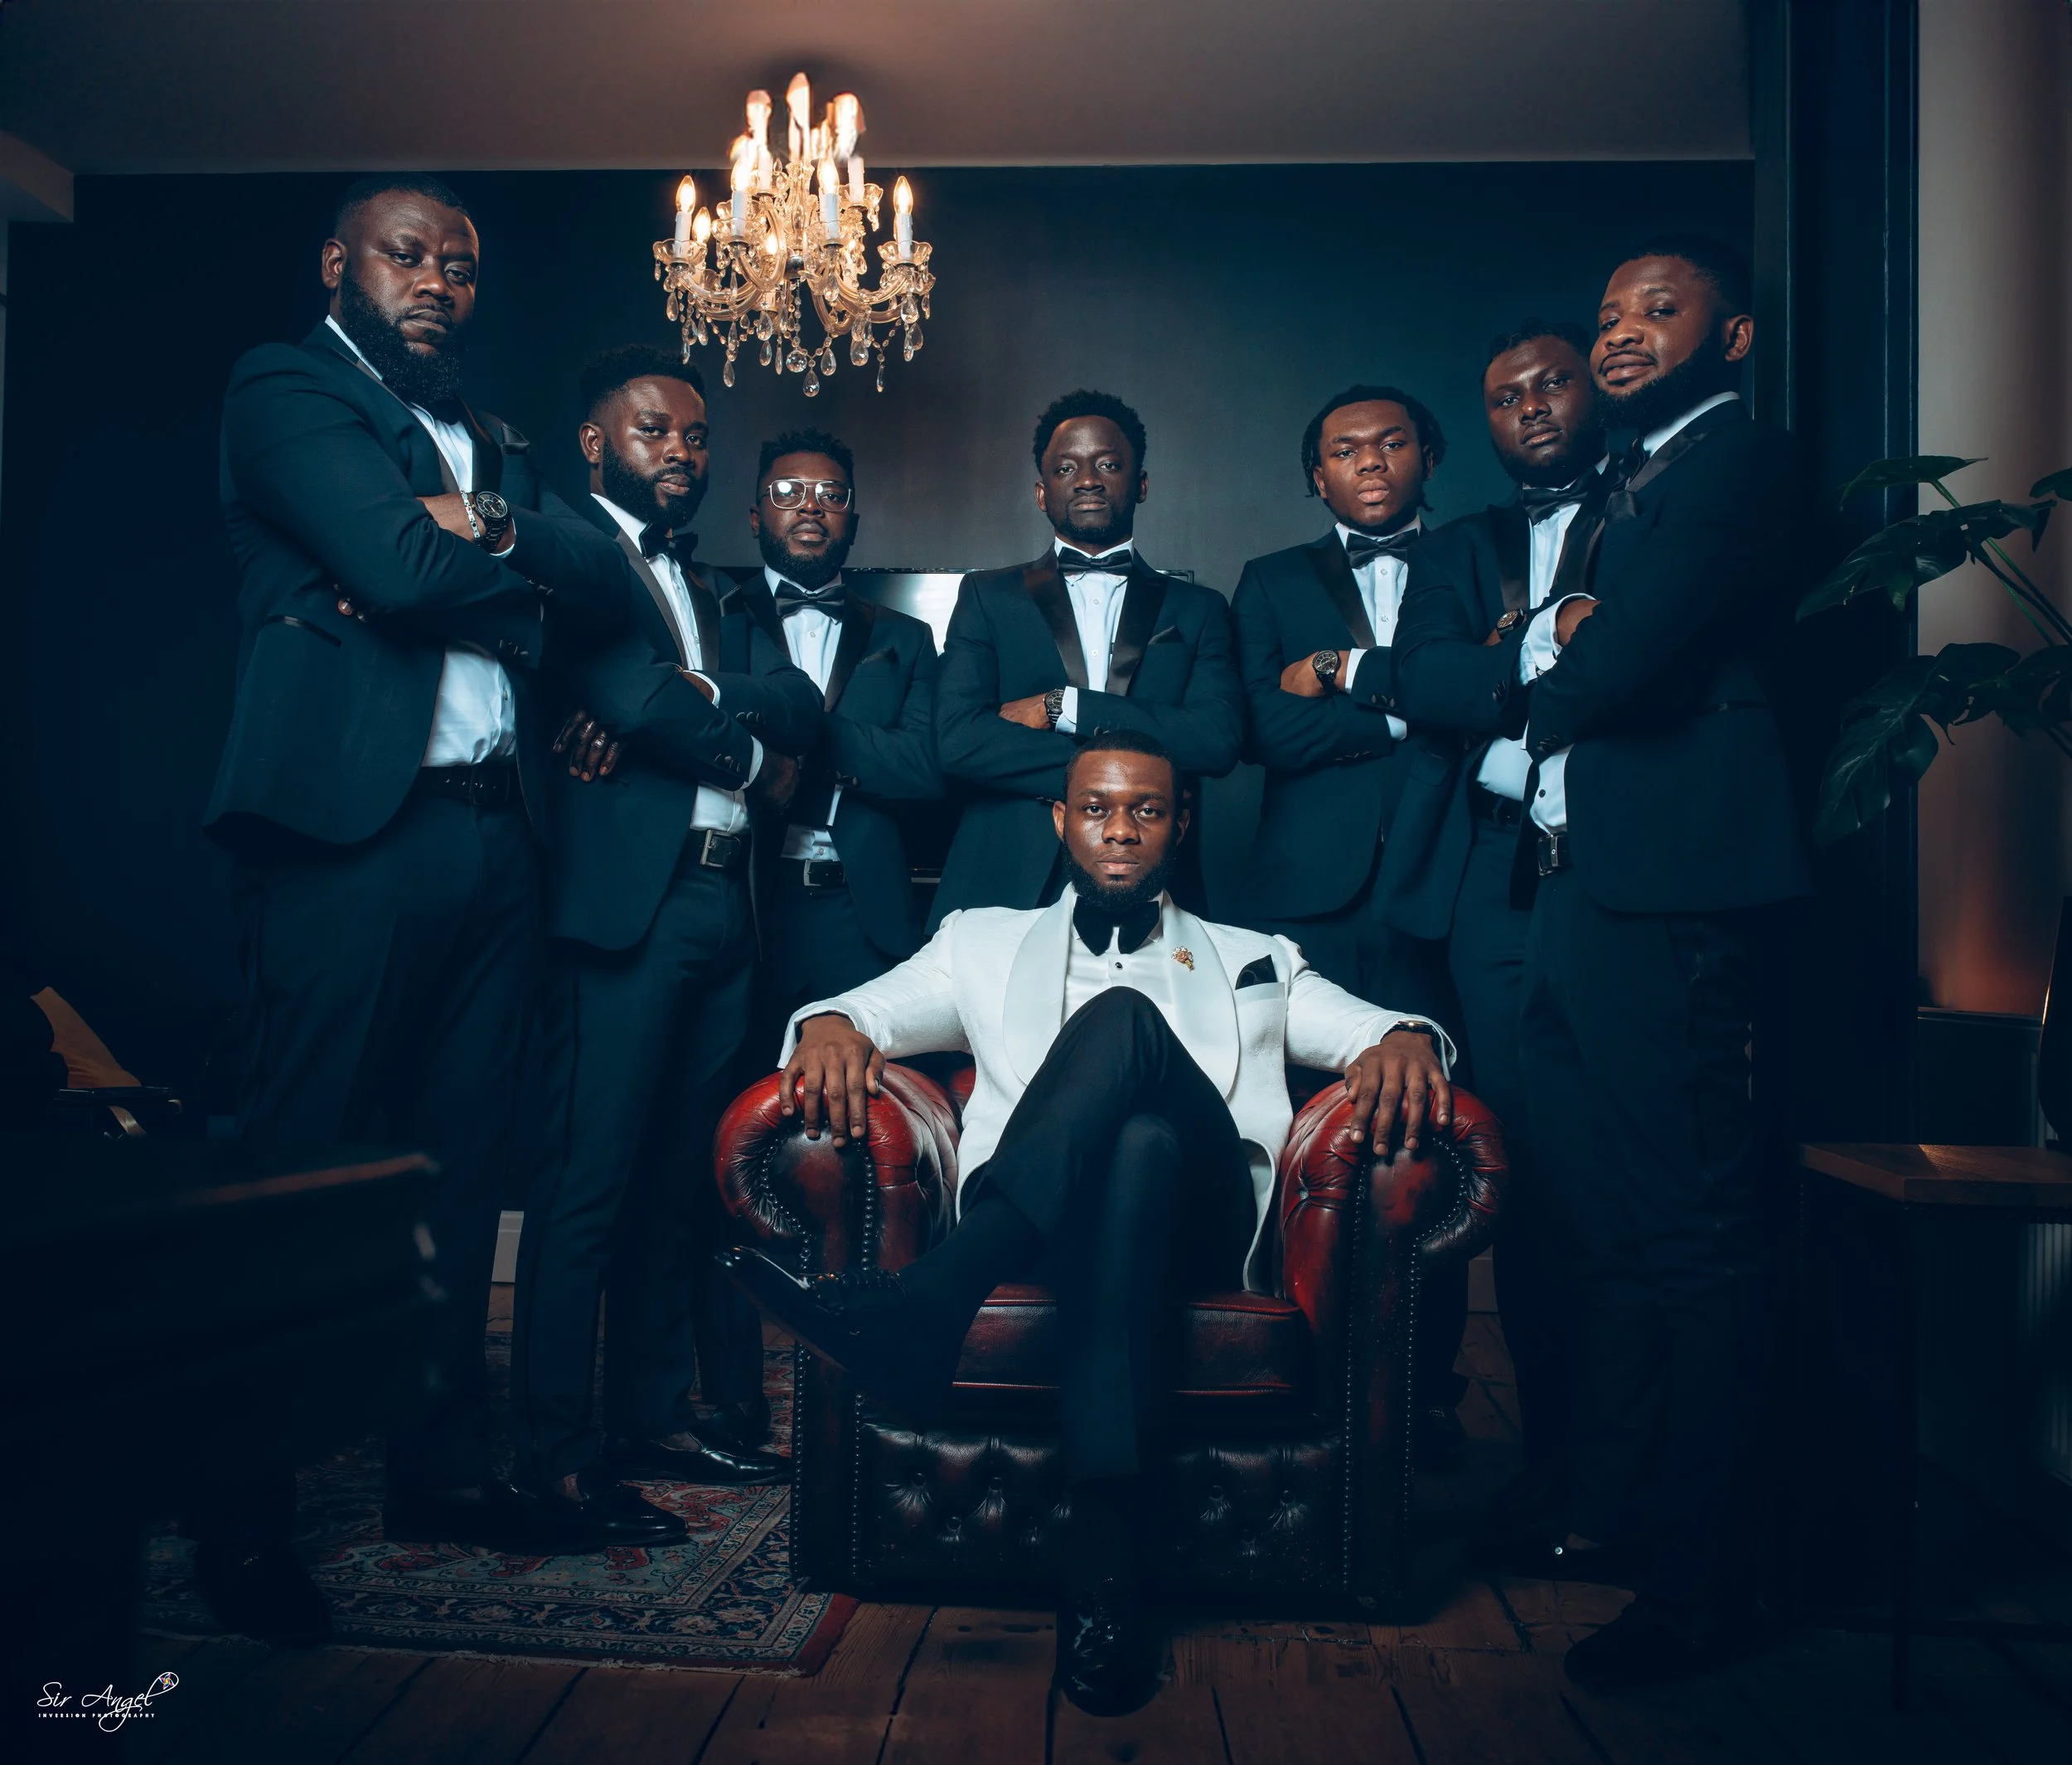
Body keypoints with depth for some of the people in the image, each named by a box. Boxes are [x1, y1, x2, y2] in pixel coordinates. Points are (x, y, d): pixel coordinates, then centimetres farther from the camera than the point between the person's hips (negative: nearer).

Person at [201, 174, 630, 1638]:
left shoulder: (495, 441, 23)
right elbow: (401, 566, -15)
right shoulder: (285, 391, 3)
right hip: (351, 826, -6)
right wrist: (521, 554, 2)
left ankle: (443, 1465, 23)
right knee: (305, 1165, -1)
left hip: (493, 837, 7)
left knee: (461, 1165, 10)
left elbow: (605, 584, 7)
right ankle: (243, 1517, 11)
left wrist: (485, 521, -8)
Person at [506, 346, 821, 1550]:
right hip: (626, 900, -7)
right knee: (590, 1180, -6)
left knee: (684, 1177, 11)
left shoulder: (712, 585, 23)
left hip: (723, 905, 7)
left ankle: (656, 1410, 22)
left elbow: (803, 709, 7)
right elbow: (627, 689, -15)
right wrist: (742, 748, 1)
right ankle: (555, 1461, 3)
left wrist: (682, 698, -10)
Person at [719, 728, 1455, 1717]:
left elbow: (1370, 1029, 16)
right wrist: (831, 1024, -10)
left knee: (1123, 1017, -29)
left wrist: (1406, 1041, -9)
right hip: (1025, 1219, 1)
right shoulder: (988, 942, 29)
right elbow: (876, 1005, 15)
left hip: (1199, 1222, 0)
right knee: (1124, 1021, -33)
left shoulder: (1252, 961, 29)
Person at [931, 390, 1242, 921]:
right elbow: (958, 740, -5)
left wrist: (1061, 706, -10)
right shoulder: (987, 596, 9)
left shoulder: (1198, 609, 11)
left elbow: (1220, 740, -5)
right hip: (1007, 885, -1)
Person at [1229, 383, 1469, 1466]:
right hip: (1311, 897, 0)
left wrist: (1354, 672, -4)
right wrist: (1419, 702, -3)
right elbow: (1270, 729, -1)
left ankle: (1427, 1390, 12)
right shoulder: (1273, 584, 16)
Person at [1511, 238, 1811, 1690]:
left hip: (1668, 890, -10)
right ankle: (1611, 1500, 32)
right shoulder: (1634, 480, 24)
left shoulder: (1737, 456, -6)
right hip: (1584, 880, 10)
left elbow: (1622, 667, -19)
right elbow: (1539, 658, 18)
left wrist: (1552, 668, 1)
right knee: (1602, 1213, 17)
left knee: (1692, 1228, -3)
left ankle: (1698, 1579, 9)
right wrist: (1556, 635, -3)